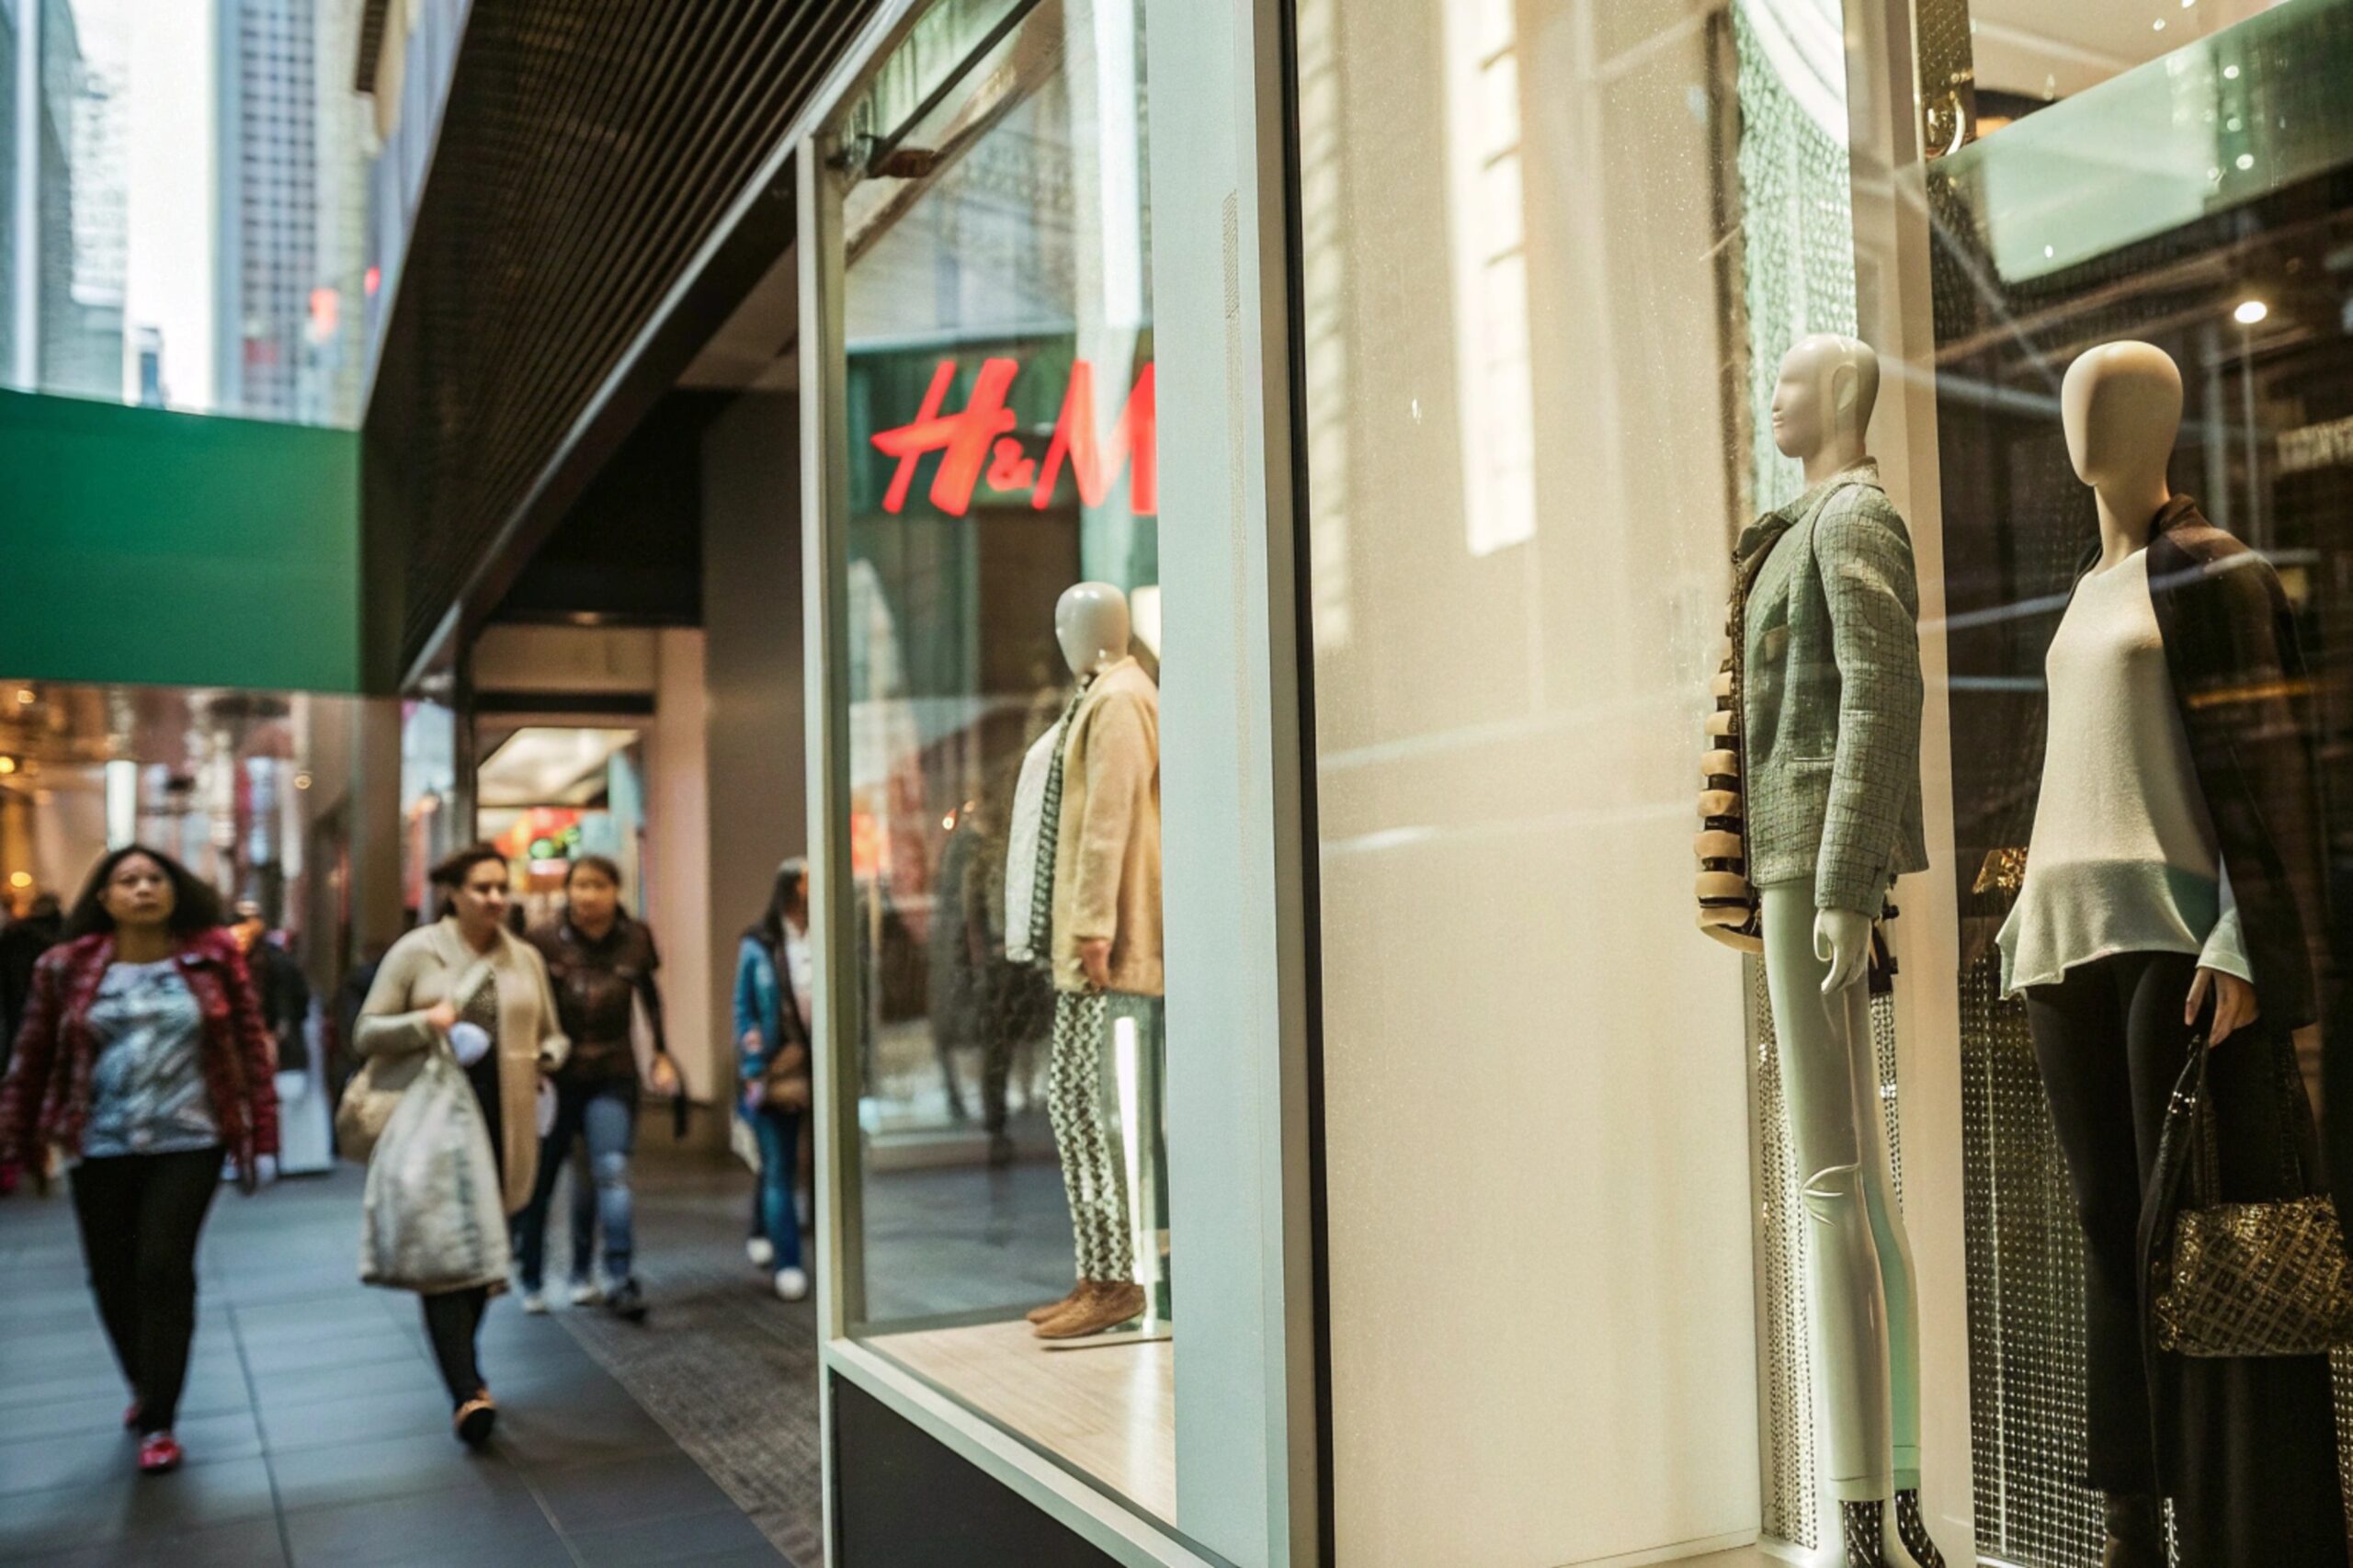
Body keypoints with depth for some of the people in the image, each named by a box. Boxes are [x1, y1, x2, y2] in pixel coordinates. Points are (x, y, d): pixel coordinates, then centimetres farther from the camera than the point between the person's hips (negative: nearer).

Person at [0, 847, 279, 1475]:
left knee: (164, 1270, -8)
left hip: (187, 1145, -2)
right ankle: (146, 1386, 36)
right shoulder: (68, 967, 0)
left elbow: (250, 1046, 1)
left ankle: (157, 1421, 5)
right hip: (101, 1148, 2)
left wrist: (262, 1134, -2)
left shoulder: (213, 958, -1)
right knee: (112, 1278, 10)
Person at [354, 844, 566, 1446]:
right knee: (443, 1248, -11)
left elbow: (552, 1036, 21)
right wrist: (425, 1023, -17)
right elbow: (366, 1034, 0)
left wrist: (545, 1056, -2)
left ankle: (462, 1367, 30)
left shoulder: (525, 958, 11)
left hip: (503, 1123, 4)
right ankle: (467, 1391, -15)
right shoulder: (415, 951, 0)